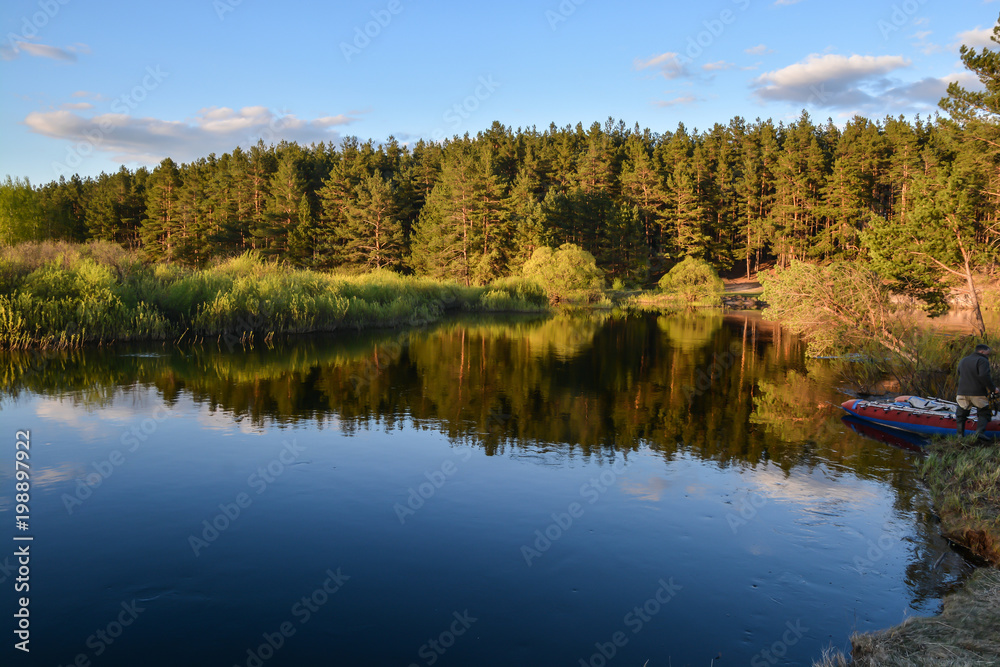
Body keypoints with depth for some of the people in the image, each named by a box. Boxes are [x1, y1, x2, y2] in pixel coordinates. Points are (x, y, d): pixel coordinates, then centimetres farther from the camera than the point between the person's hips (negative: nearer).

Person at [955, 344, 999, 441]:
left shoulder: (962, 361, 18)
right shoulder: (982, 361, -6)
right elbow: (984, 376, -19)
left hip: (962, 393, 5)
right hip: (978, 394, -5)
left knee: (961, 414, 16)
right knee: (984, 414, 8)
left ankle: (960, 434, 8)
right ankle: (980, 431, -11)